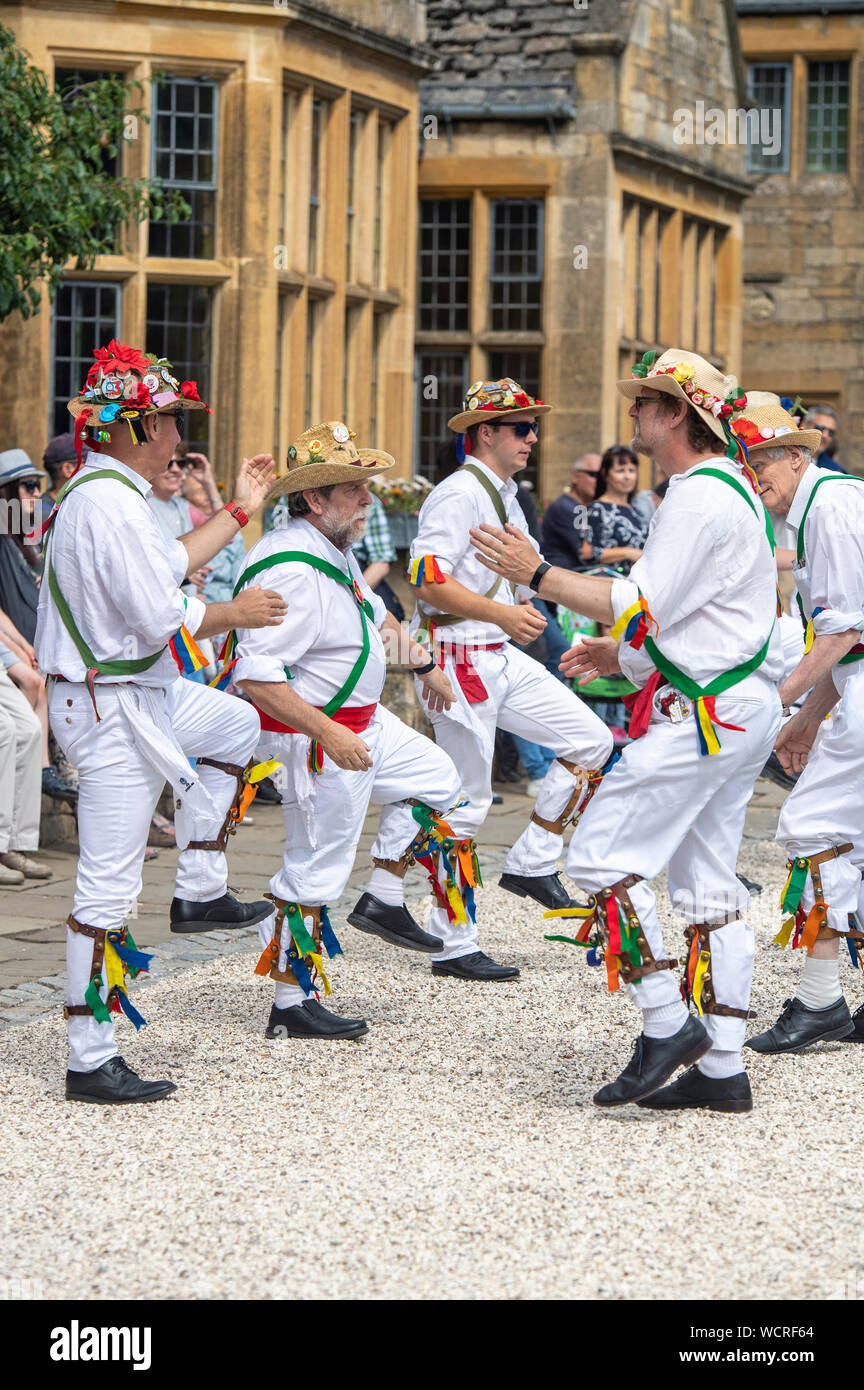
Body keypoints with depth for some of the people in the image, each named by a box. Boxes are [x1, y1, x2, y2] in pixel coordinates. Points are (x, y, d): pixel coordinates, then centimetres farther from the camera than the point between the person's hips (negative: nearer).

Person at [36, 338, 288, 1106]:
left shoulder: (107, 491, 11)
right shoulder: (112, 502, -22)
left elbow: (171, 564, 24)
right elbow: (162, 618, -24)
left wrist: (239, 510, 28)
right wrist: (236, 612, -6)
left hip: (131, 691, 11)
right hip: (112, 710, -11)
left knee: (237, 724, 29)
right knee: (108, 887, -7)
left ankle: (199, 891, 25)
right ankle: (92, 1063, -2)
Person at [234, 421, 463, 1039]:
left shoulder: (337, 549, 6)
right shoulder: (291, 569, -26)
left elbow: (375, 614, 28)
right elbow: (256, 675, -32)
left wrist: (424, 665, 36)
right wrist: (328, 735, -34)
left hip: (364, 721, 10)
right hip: (312, 734, -10)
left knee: (437, 778, 20)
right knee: (314, 872, -3)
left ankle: (383, 901, 23)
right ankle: (293, 1005, 6)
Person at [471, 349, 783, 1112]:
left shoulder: (700, 499, -15)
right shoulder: (730, 489, 19)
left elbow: (641, 608, -20)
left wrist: (537, 574, -14)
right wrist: (624, 654, 21)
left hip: (704, 713, -11)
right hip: (741, 707, 11)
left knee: (603, 856, -9)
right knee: (709, 883, 10)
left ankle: (667, 1022, -7)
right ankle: (722, 1067, 11)